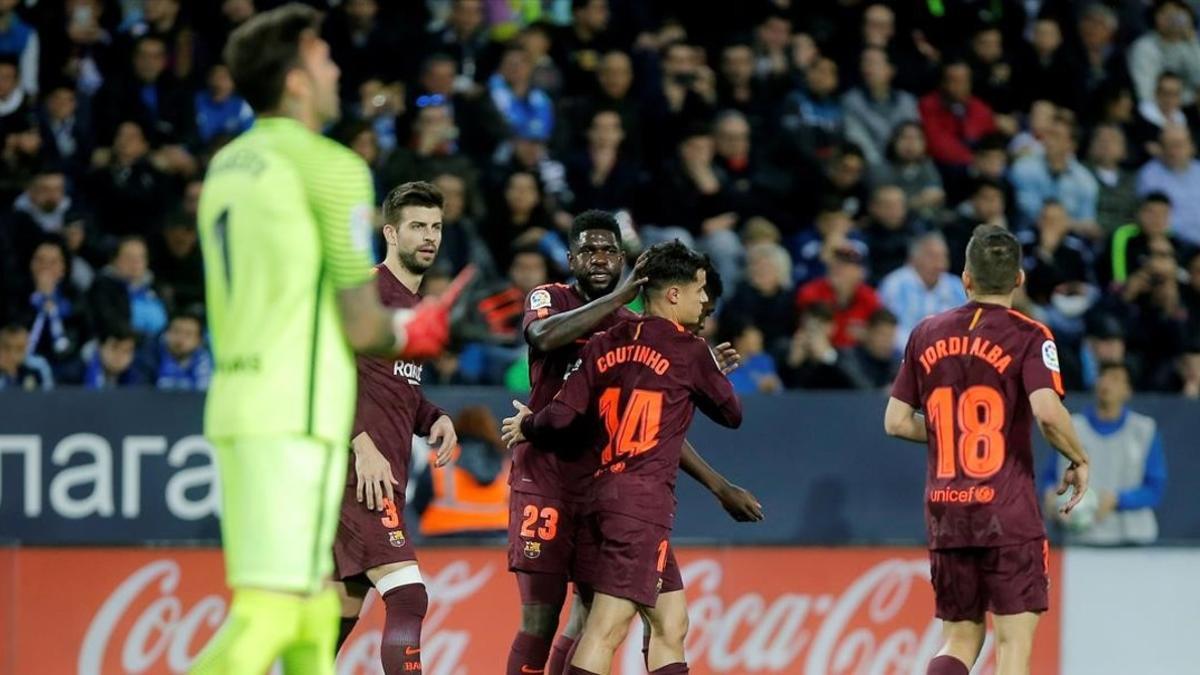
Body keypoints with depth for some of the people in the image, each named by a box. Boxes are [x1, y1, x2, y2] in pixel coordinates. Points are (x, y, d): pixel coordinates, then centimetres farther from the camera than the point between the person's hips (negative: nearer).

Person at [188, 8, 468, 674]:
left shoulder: (225, 166, 16)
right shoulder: (331, 168, -8)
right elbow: (361, 328, -9)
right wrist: (410, 330, 12)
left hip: (234, 402, 8)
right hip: (298, 414, -8)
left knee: (312, 617, 15)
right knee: (269, 613, -13)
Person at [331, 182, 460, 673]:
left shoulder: (416, 305, 21)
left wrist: (435, 420, 9)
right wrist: (363, 445, -24)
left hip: (383, 471, 10)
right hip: (360, 468, -10)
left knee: (342, 611, 12)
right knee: (407, 597, -18)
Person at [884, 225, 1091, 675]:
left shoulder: (927, 335, 8)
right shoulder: (1028, 336, -6)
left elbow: (896, 422, 10)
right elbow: (1048, 412, -20)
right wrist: (1079, 460, -3)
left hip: (945, 515, 4)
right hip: (1009, 516, -4)